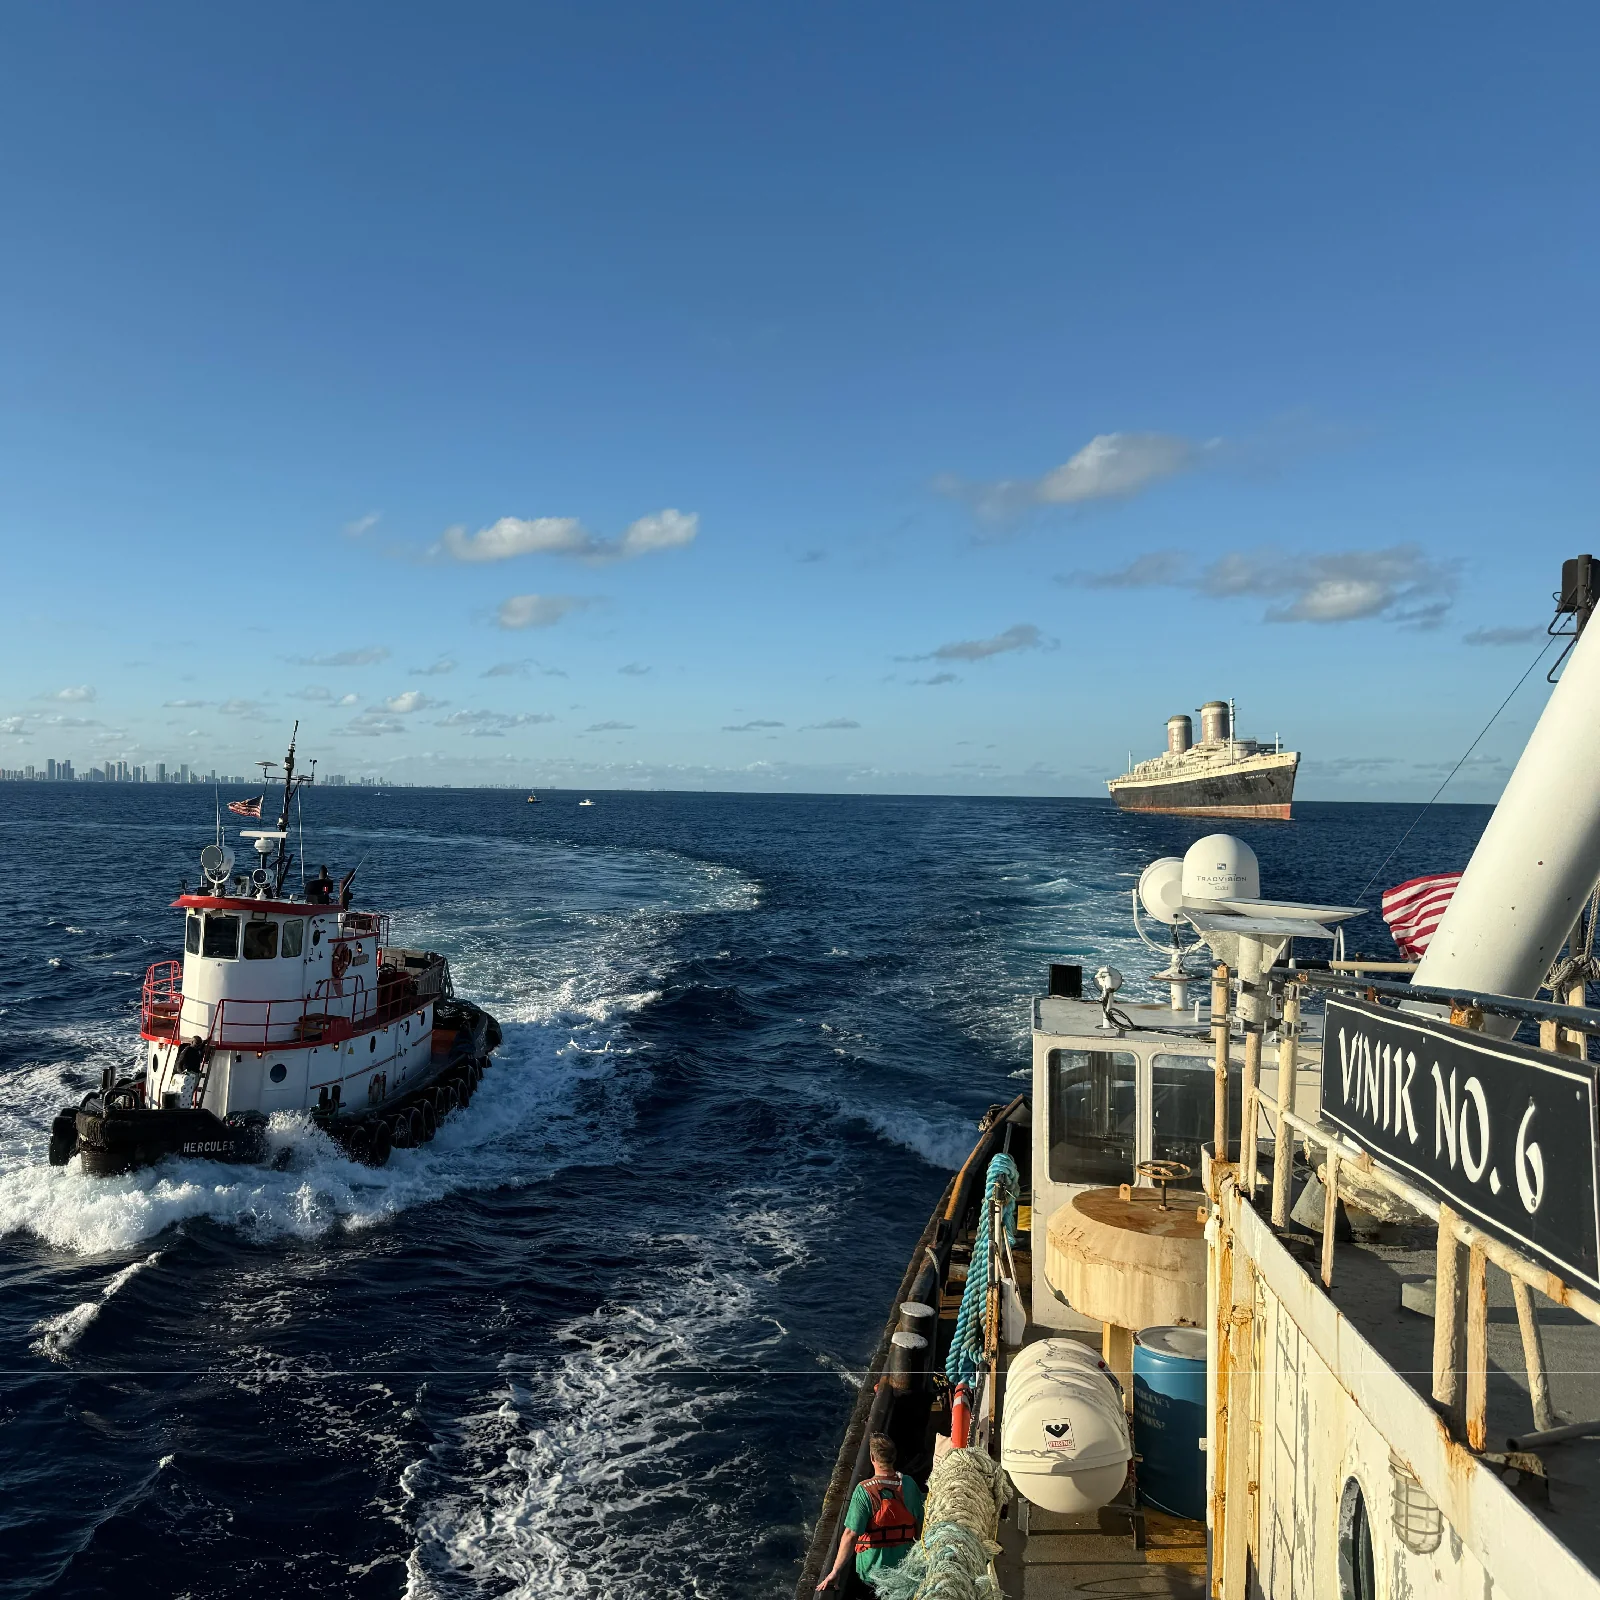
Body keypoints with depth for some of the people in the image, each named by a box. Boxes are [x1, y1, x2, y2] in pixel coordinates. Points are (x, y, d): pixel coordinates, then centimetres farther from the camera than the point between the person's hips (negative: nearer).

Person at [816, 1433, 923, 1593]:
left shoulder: (864, 1491, -23)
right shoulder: (909, 1484, -12)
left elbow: (851, 1535, -23)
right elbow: (921, 1523, -1)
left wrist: (835, 1572, -14)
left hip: (872, 1571, -3)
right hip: (905, 1565, 3)